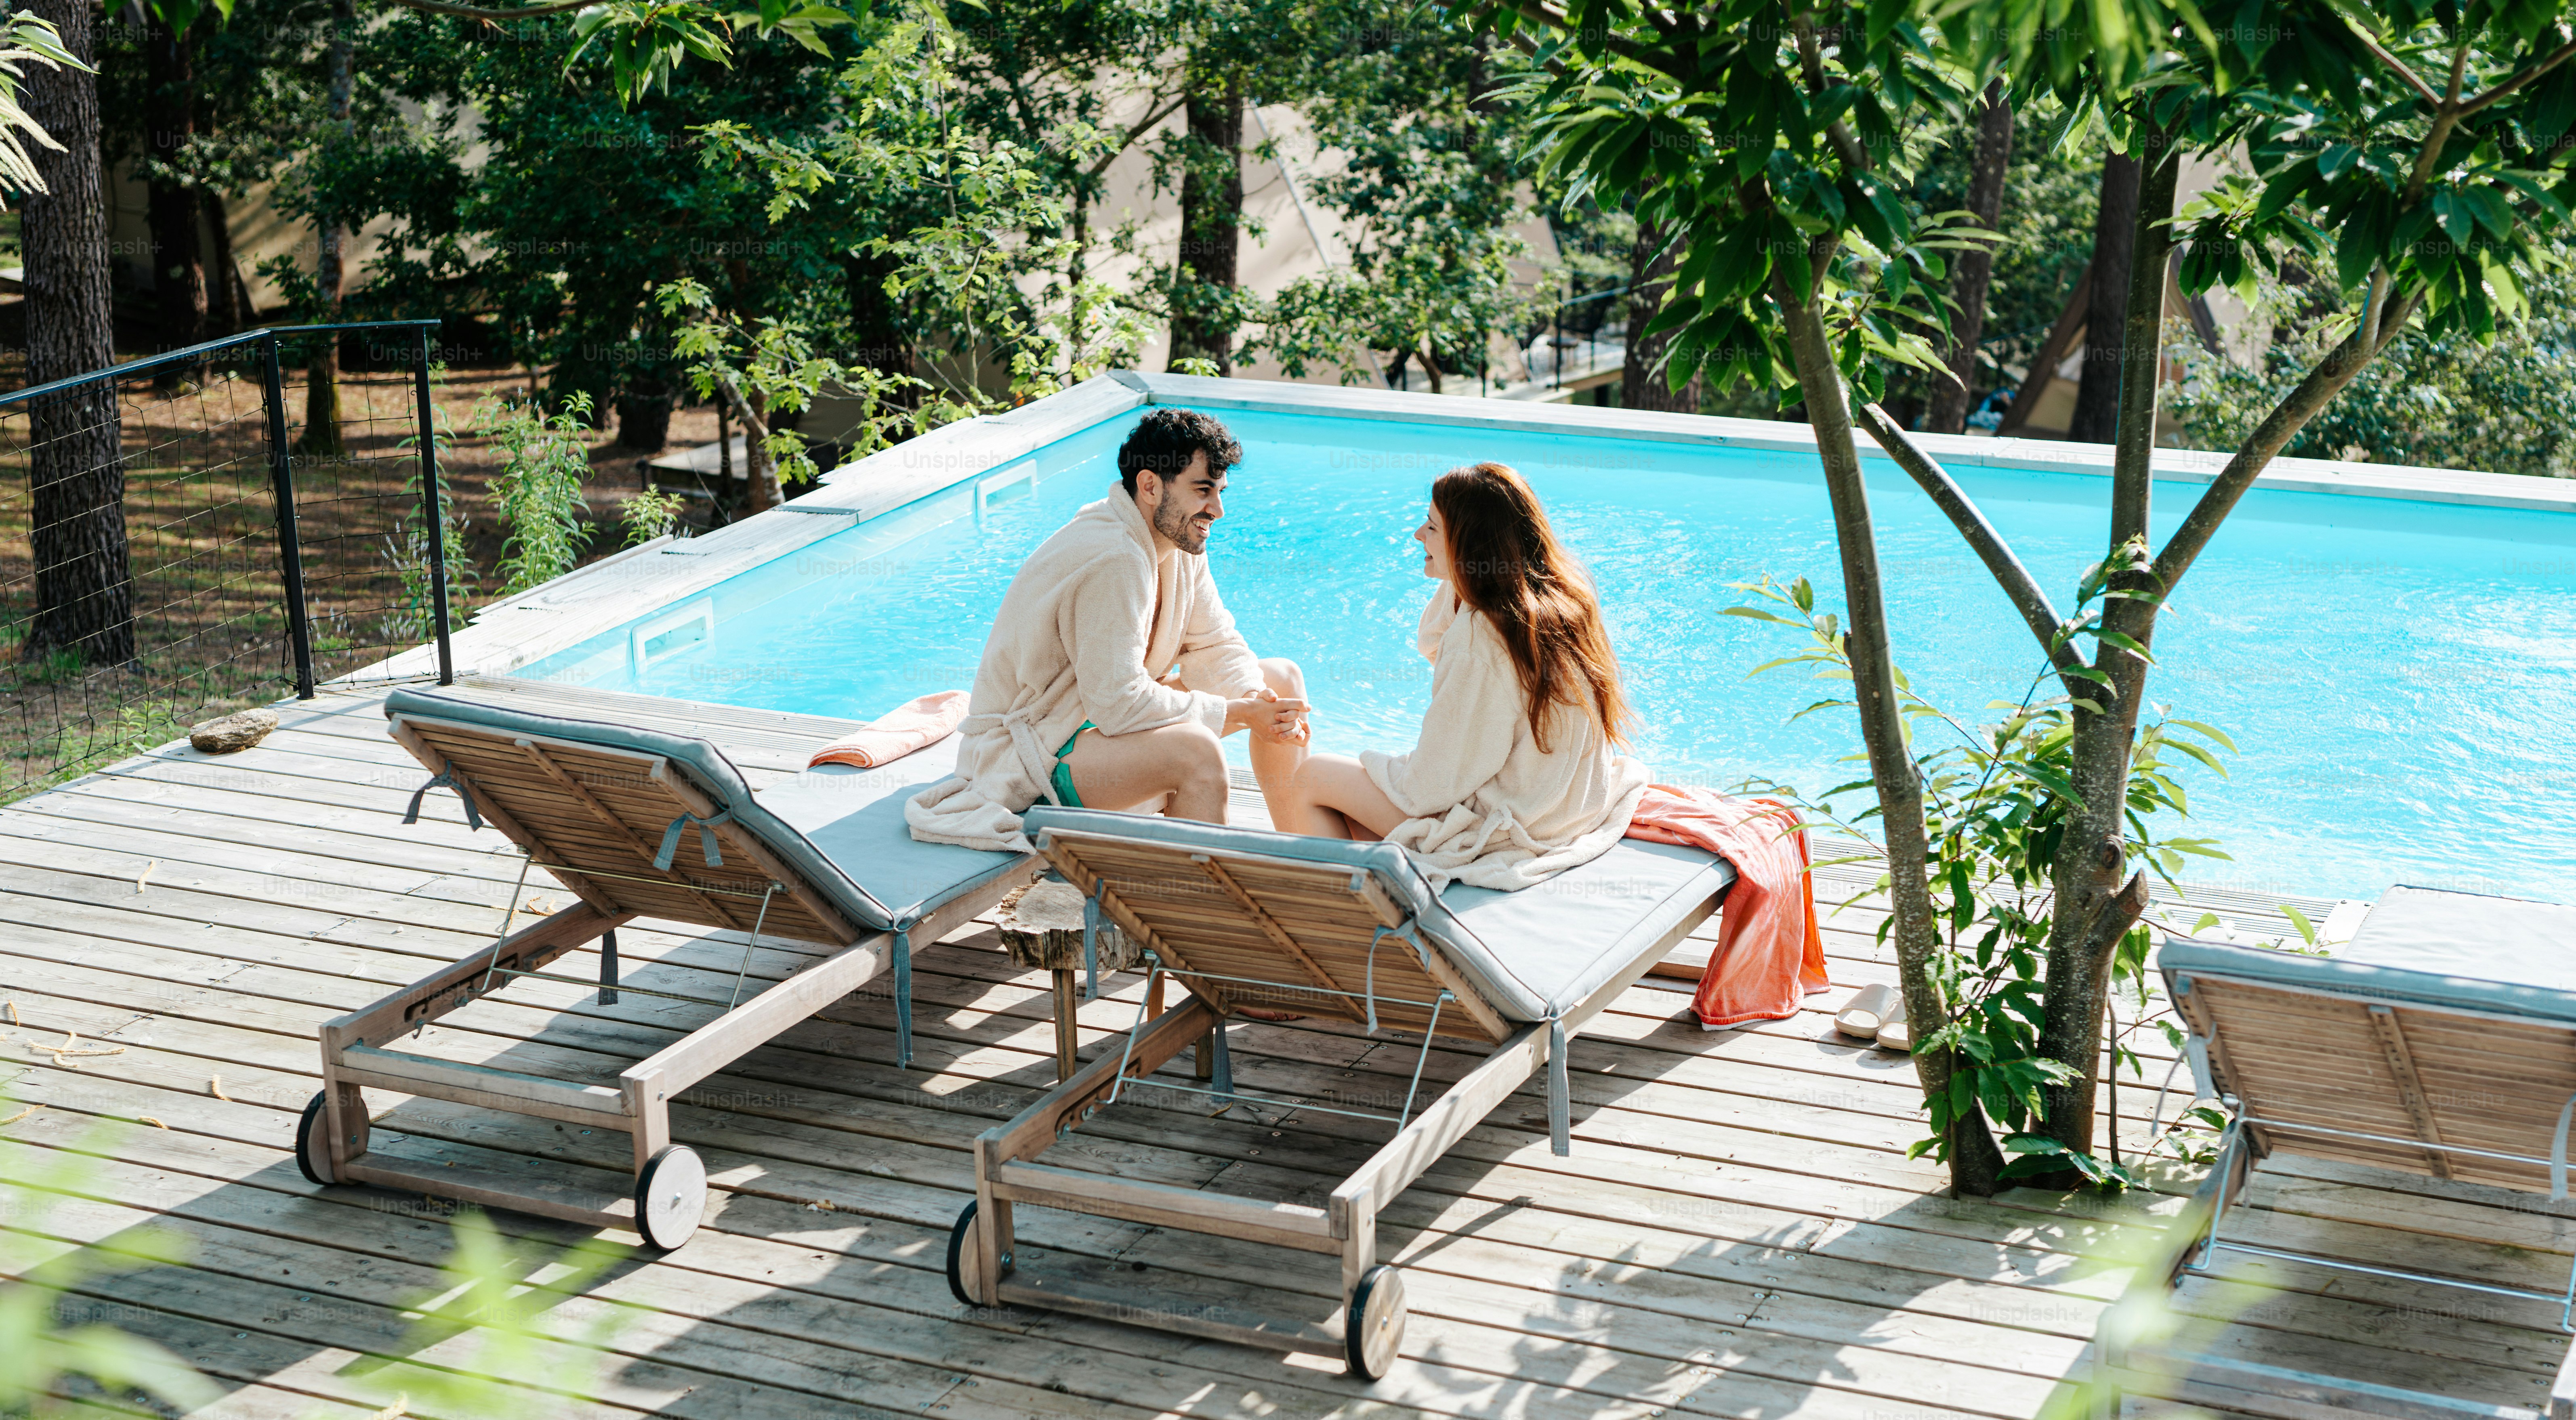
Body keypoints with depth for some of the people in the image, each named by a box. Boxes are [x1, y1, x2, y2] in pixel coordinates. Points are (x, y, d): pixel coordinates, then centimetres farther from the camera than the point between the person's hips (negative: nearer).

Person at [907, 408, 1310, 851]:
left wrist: (1260, 699, -15)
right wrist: (1239, 714, -24)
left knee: (1282, 678, 7)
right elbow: (1119, 707, -31)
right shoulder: (1112, 560, -29)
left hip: (1108, 710, 10)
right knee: (1194, 749, -36)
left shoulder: (1178, 540, 1)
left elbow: (1214, 646, 6)